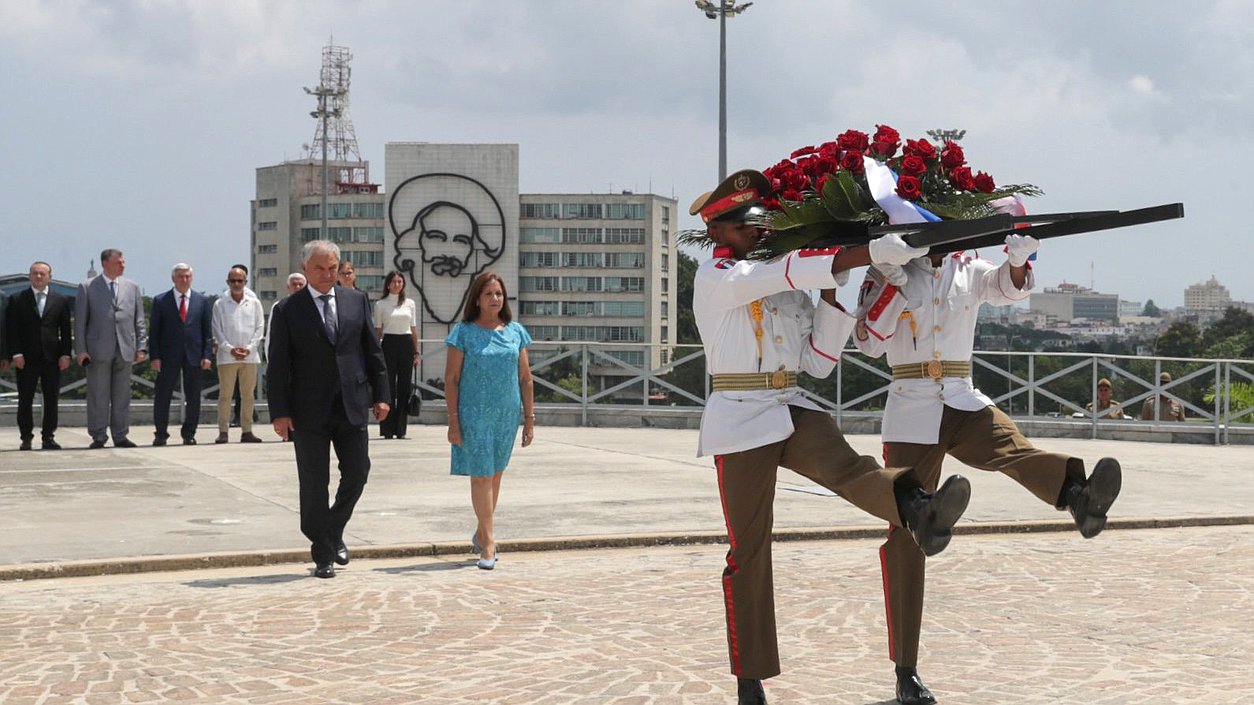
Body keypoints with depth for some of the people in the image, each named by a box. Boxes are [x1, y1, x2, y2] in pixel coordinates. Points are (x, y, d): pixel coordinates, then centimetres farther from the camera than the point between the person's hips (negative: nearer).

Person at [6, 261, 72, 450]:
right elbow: (11, 329, 1)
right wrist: (16, 353, -8)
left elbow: (65, 330, 7)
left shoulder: (60, 301, 9)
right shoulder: (17, 300, 5)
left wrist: (65, 354, -1)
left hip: (52, 357, 1)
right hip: (26, 358, -1)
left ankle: (48, 437, 8)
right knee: (25, 400, 2)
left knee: (51, 399, 2)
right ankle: (26, 438, 8)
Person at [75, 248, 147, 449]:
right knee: (98, 396, 0)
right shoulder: (87, 287, 4)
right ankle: (98, 437, 5)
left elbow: (139, 320, 12)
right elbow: (80, 321, 2)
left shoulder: (132, 287, 12)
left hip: (125, 350, 3)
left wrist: (141, 347, 4)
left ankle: (120, 436, 10)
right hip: (98, 350, -2)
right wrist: (81, 350, -5)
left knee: (122, 395, 5)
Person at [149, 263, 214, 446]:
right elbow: (154, 331, 2)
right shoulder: (160, 301, 4)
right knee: (163, 397, 1)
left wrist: (207, 355, -2)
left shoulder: (202, 301, 8)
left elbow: (207, 330, 7)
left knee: (193, 398, 4)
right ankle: (160, 434, 10)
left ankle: (189, 434, 14)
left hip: (194, 356, 1)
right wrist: (155, 356, -6)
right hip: (168, 357, -1)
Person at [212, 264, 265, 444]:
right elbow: (217, 330, 1)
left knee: (248, 395, 3)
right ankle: (223, 431, 2)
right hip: (227, 356, -1)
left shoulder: (254, 303, 6)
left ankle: (246, 431, 7)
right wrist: (230, 348, -10)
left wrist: (249, 348, -6)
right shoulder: (220, 304, 3)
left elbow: (260, 327, 5)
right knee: (225, 395, -1)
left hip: (250, 355, 2)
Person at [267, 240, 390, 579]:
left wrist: (380, 394, 6)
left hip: (352, 407, 3)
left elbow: (372, 351, 11)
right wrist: (280, 412, -9)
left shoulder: (356, 300, 7)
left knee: (357, 474, 3)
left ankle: (334, 532, 27)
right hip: (310, 411, -2)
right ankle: (323, 554, 11)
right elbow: (277, 366, -3)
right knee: (314, 484, 2)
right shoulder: (288, 310, -1)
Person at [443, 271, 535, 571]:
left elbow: (525, 378, 9)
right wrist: (453, 420, -9)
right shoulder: (464, 333, -3)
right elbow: (451, 378, -4)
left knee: (495, 474, 12)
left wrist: (530, 418, 6)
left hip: (507, 415, 4)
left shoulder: (515, 332, 6)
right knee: (481, 475, -4)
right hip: (474, 414, -4)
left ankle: (481, 533, 28)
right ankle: (488, 542, 0)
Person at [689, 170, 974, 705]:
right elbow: (791, 270, -20)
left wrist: (832, 298, 2)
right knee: (748, 551, -1)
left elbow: (818, 363, 14)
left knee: (845, 466, -28)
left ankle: (917, 513, -61)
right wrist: (870, 253, -28)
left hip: (792, 410, 5)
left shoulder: (786, 288, 16)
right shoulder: (715, 277, -4)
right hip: (739, 420, -5)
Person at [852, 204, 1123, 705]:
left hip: (963, 404, 3)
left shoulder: (970, 271, 13)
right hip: (912, 411, -2)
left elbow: (1009, 287, -6)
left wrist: (1019, 258, -28)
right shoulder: (887, 274, 4)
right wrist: (896, 281, -18)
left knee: (1012, 446, -32)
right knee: (906, 537, -3)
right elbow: (868, 341, -8)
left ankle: (1079, 498, -64)